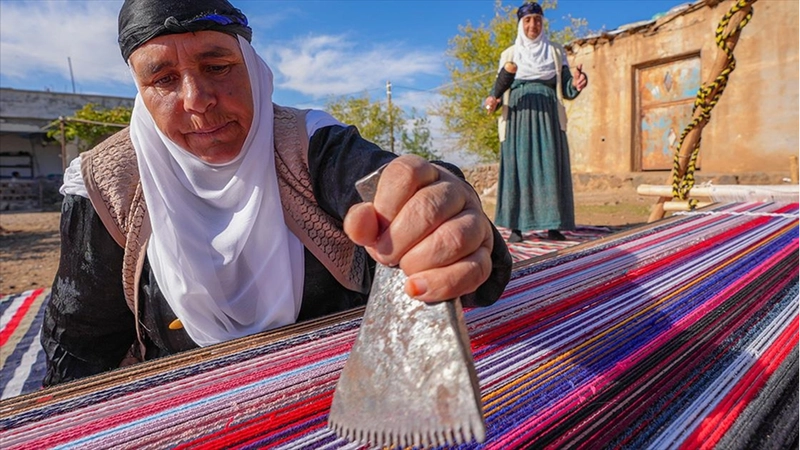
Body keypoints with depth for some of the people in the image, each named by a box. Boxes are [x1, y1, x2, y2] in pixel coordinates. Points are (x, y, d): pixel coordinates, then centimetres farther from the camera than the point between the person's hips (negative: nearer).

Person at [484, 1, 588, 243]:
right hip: (518, 117, -1)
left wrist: (576, 84, -17)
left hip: (547, 117, 1)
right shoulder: (509, 54, 13)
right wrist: (491, 102, -16)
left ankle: (552, 226, -4)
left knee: (550, 167, -7)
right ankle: (516, 227, -5)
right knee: (517, 167, -7)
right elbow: (499, 90, 6)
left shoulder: (555, 52, 14)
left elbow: (566, 90, 6)